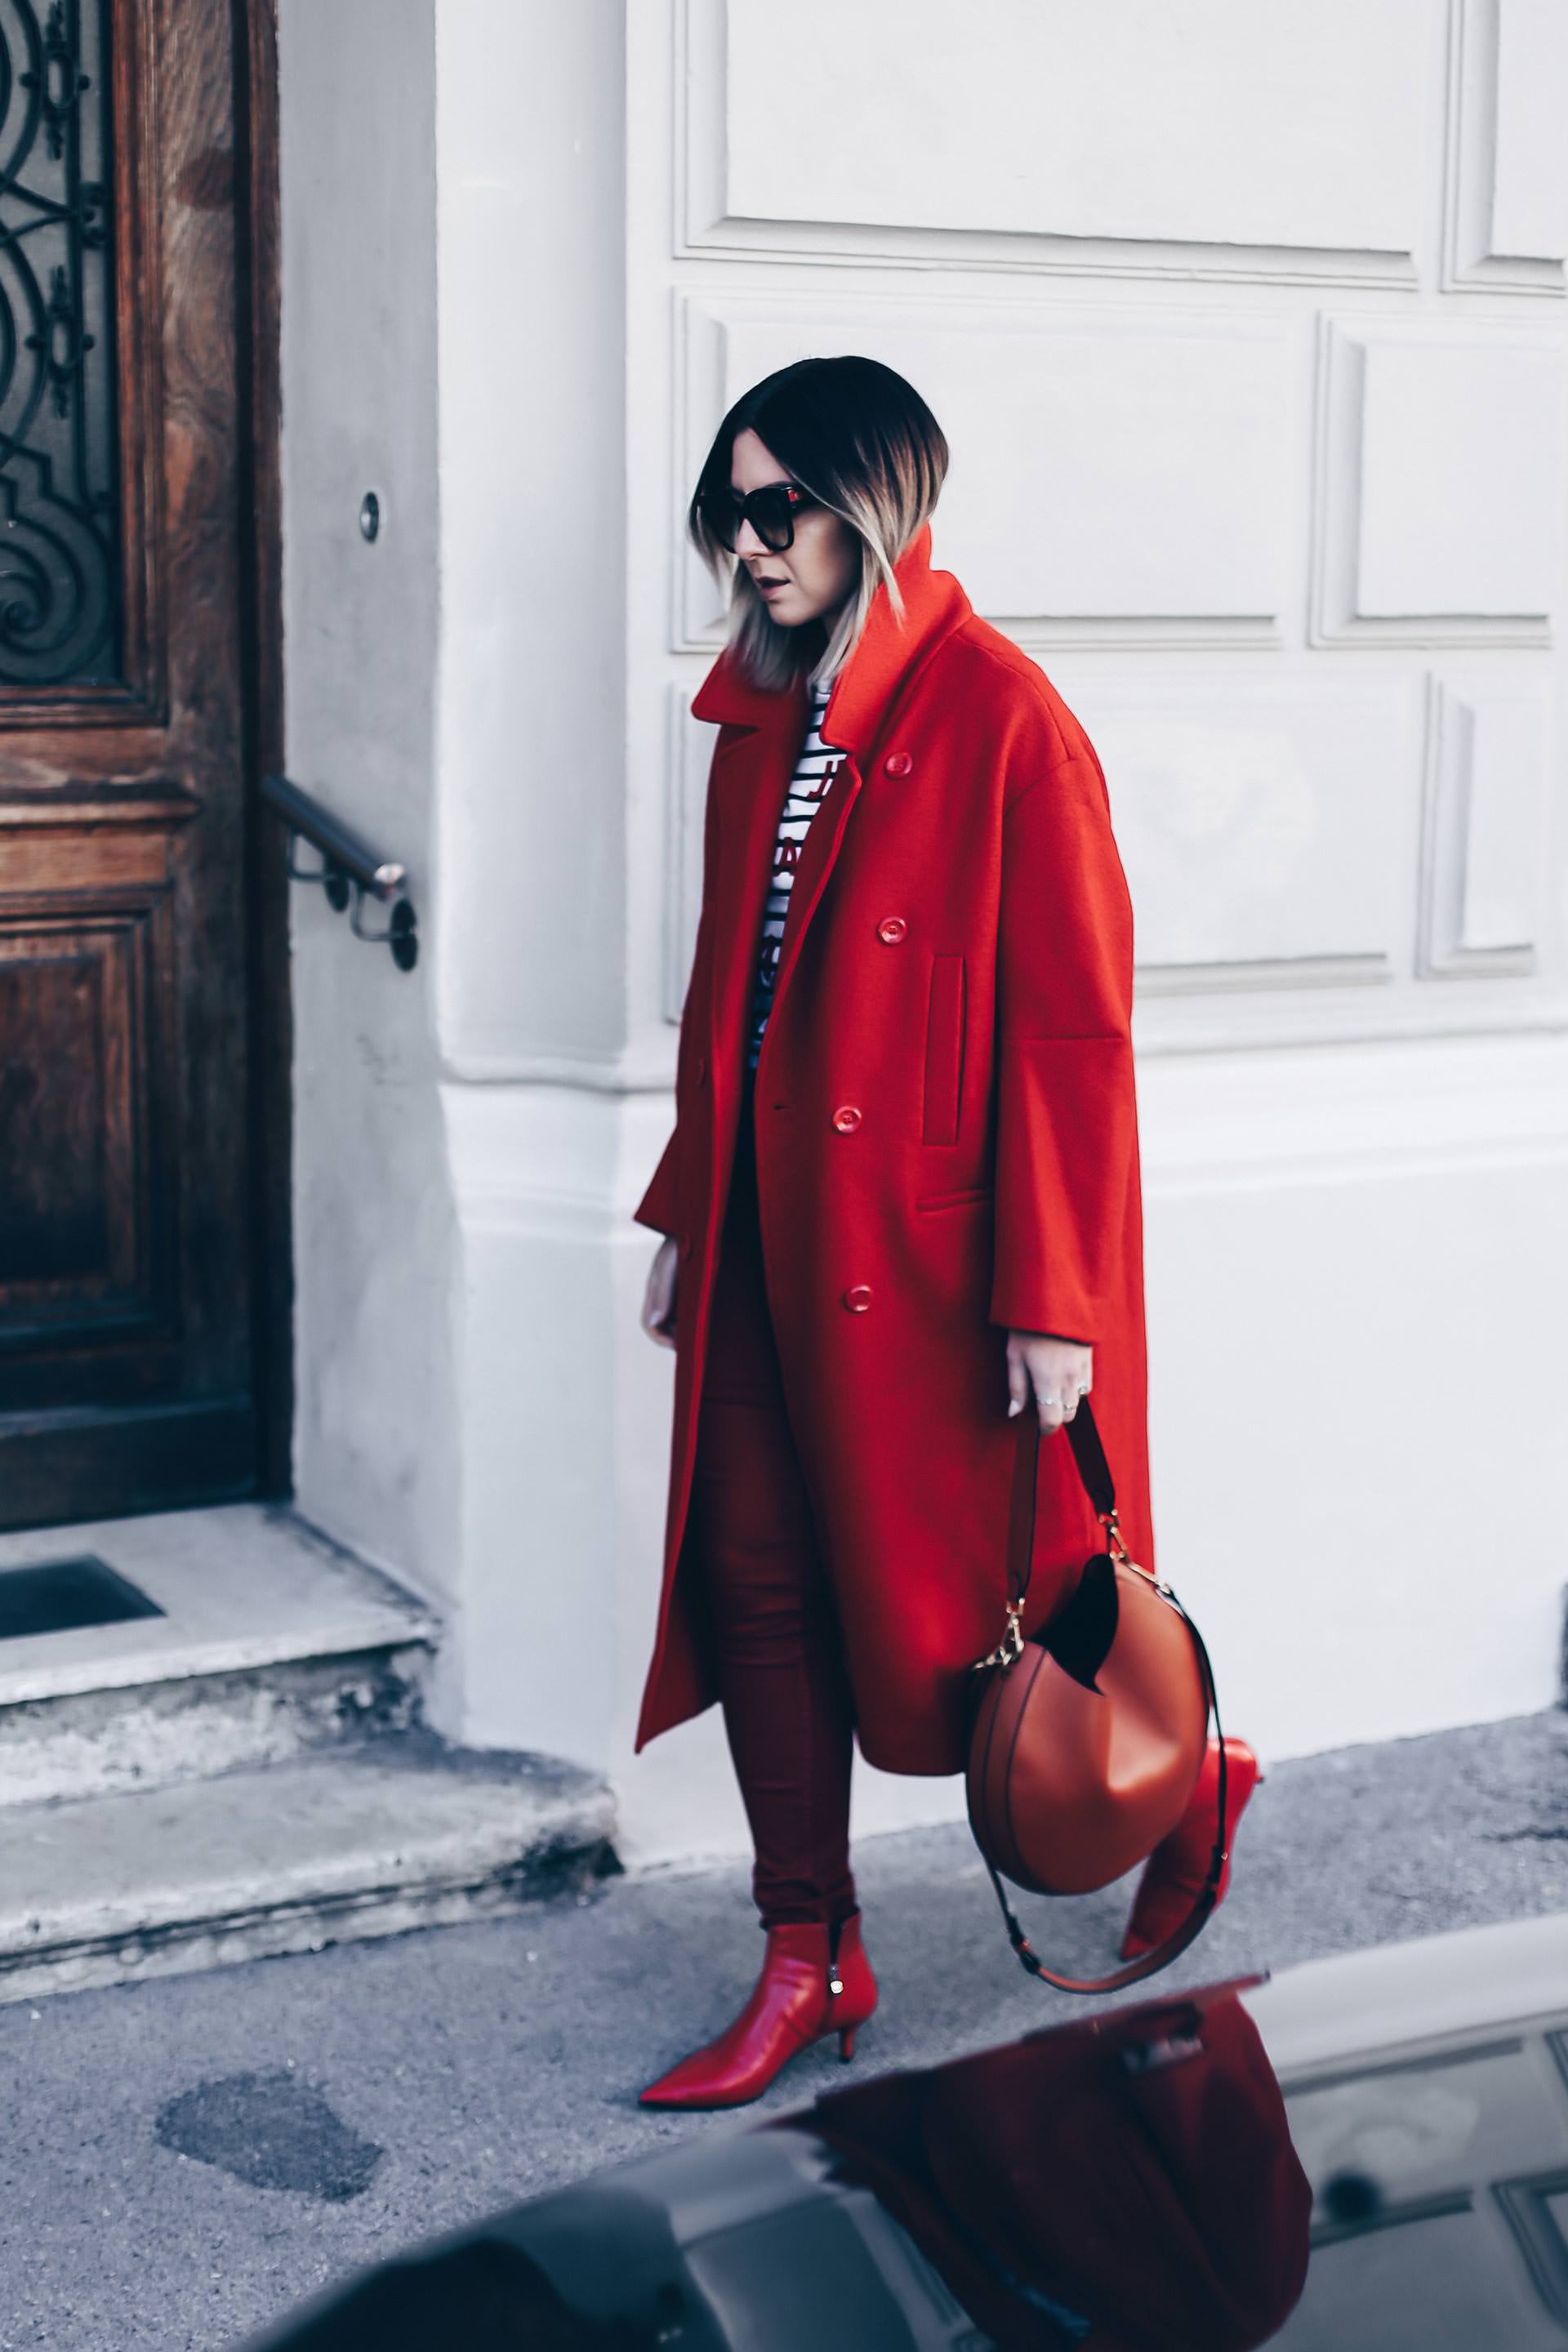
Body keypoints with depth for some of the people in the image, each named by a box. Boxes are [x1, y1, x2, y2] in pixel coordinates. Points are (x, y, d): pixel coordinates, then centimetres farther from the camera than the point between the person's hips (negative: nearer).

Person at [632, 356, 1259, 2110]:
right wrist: (688, 1209, 15)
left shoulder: (1003, 722, -16)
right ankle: (809, 1963, 21)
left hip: (926, 1244, -7)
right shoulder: (760, 713, 8)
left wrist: (1051, 1304, -17)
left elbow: (1072, 1030, -16)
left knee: (949, 1594, 7)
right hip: (771, 1237, 7)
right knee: (756, 1582, 7)